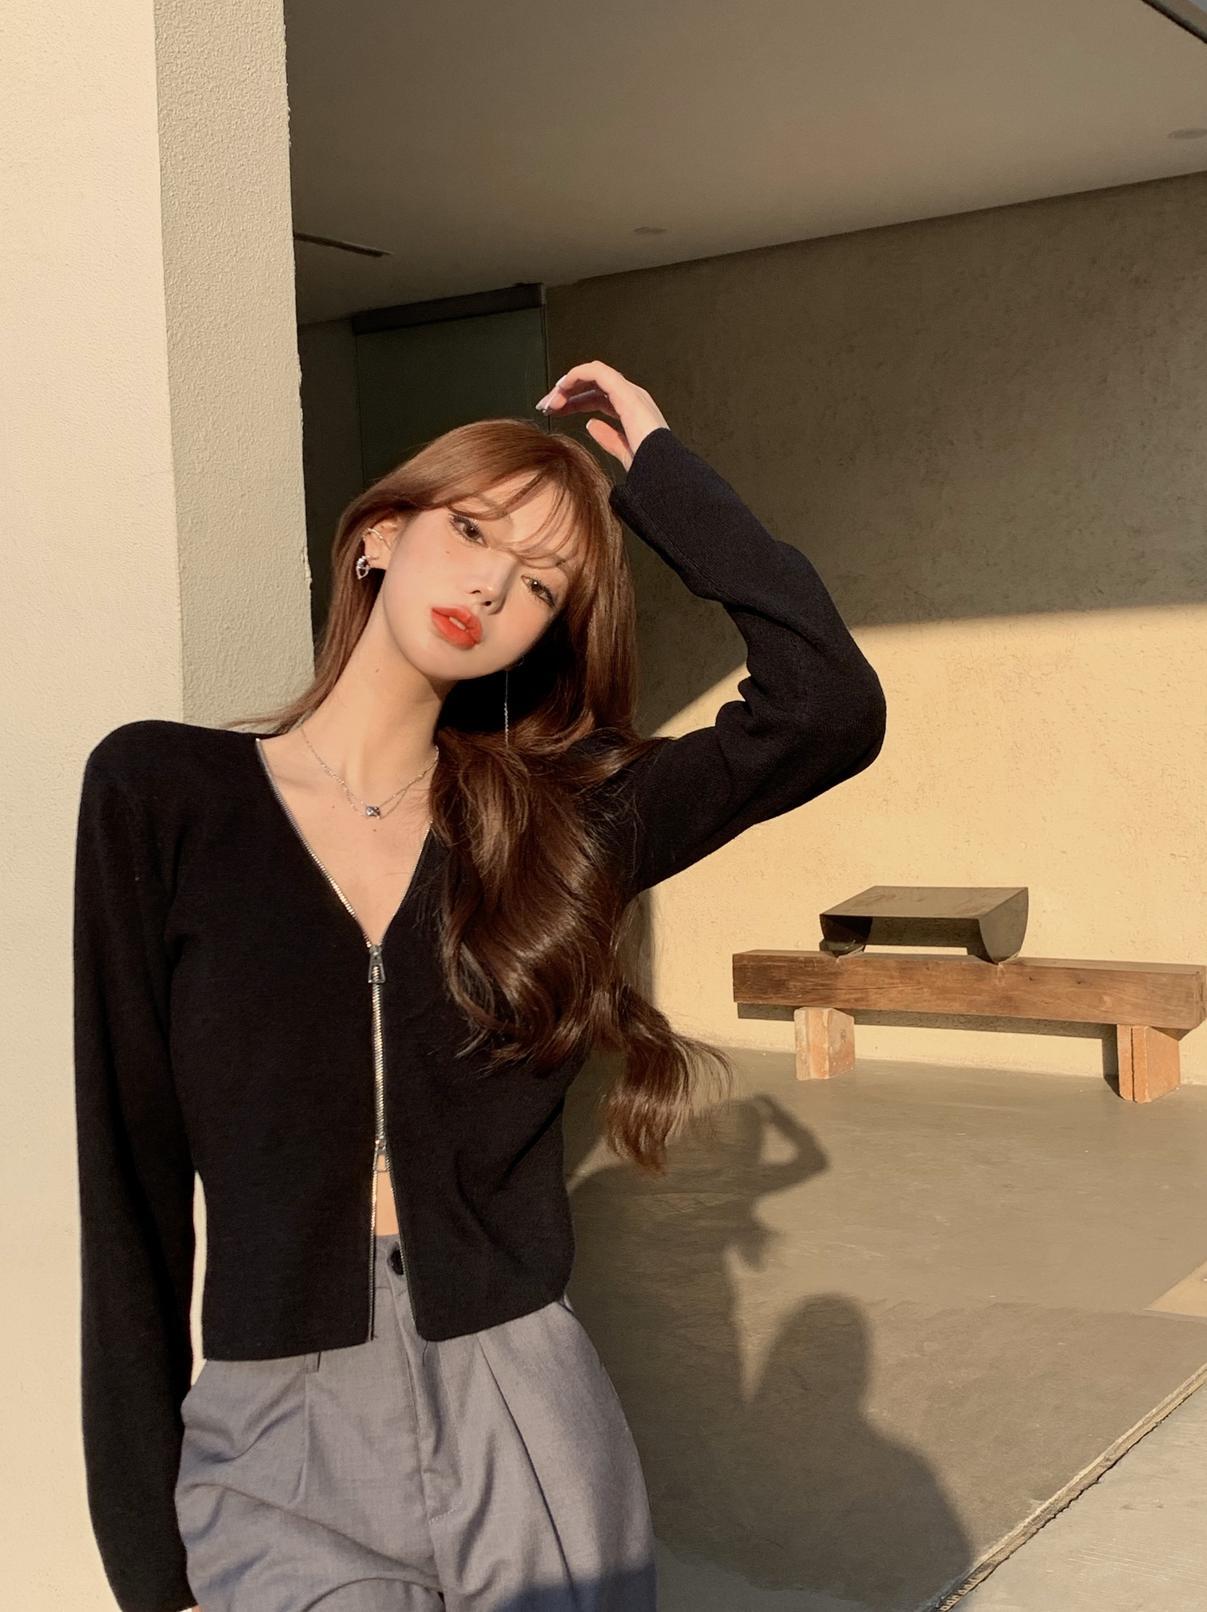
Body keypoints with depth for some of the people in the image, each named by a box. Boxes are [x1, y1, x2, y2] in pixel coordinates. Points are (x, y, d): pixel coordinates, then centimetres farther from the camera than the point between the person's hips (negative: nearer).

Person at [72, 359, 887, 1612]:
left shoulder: (554, 816, 3)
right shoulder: (161, 793, -3)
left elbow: (828, 706, -10)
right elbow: (131, 1180, -3)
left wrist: (661, 473, -1)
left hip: (533, 1438, 2)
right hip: (280, 1463, -2)